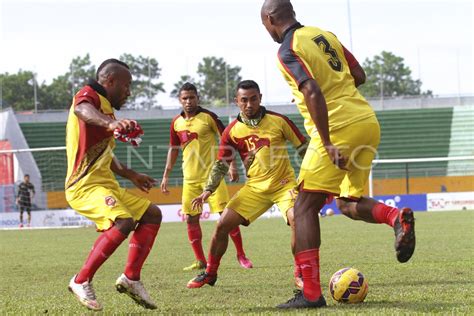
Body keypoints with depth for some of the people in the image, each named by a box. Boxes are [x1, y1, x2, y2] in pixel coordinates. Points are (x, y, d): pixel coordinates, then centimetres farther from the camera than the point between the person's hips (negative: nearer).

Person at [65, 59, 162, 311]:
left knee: (152, 215, 13)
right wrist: (111, 122, -56)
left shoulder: (106, 108, 22)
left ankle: (131, 278, 8)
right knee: (124, 222, -29)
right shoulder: (90, 95, -8)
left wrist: (131, 175, 43)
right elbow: (82, 110, -37)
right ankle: (81, 281, -20)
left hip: (106, 185, 10)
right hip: (86, 186, -10)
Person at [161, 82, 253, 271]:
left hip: (211, 174, -5)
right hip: (190, 177, 5)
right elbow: (173, 149, 17)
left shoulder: (208, 117, -7)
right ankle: (200, 261, 10)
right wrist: (166, 176, 14)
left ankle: (241, 255, 4)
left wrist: (232, 165, -12)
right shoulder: (176, 123, 7)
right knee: (191, 219, 2)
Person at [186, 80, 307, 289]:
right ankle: (210, 274, 14)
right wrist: (208, 190, -7)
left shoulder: (278, 121, -6)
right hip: (255, 187, 3)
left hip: (284, 184, -3)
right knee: (223, 225, -6)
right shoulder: (232, 131, -1)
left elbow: (303, 147, 3)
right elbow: (221, 164, 5)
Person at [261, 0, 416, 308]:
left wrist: (328, 144, -21)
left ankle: (311, 293, -7)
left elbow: (313, 92, -21)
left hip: (339, 129, -8)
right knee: (348, 203, 21)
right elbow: (359, 75, 18)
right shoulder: (325, 34, 16)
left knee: (305, 208, 0)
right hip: (368, 122, 8)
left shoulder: (288, 51, -7)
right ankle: (397, 216, -10)